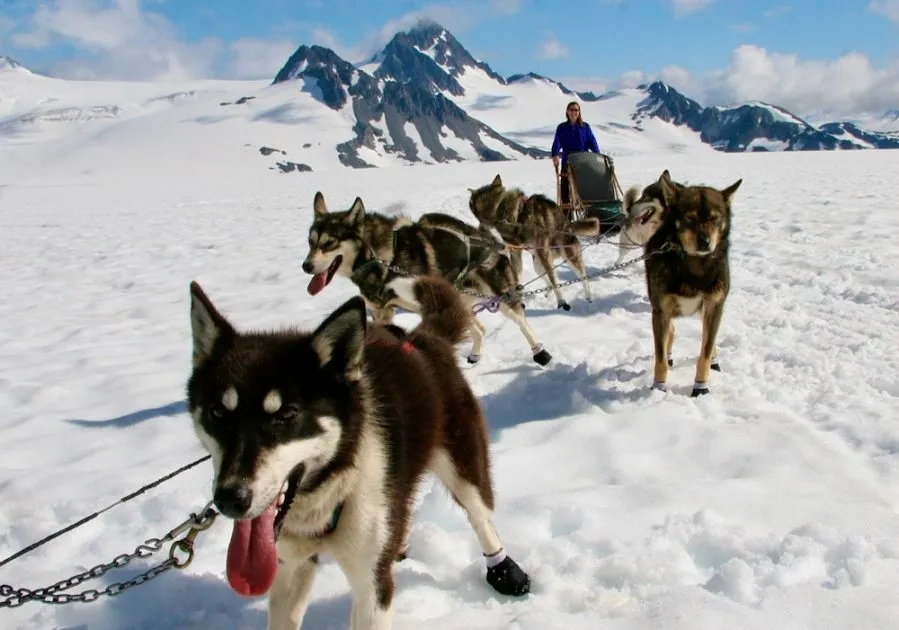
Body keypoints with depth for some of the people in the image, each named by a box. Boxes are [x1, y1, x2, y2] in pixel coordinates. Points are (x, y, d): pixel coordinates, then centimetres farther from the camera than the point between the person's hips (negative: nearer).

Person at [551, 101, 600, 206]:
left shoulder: (585, 127, 7)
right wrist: (555, 156, -24)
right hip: (567, 162, 0)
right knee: (565, 188, -1)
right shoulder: (562, 128, 7)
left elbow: (592, 142, 0)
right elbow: (557, 142, -5)